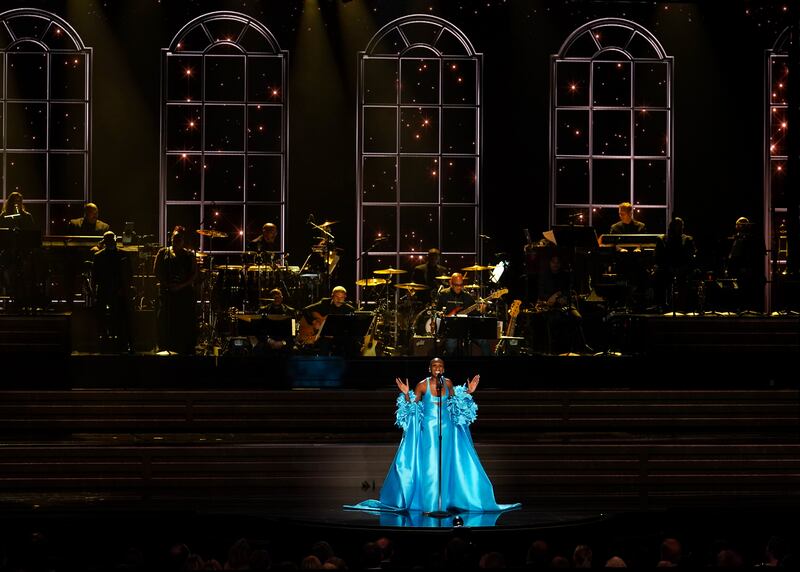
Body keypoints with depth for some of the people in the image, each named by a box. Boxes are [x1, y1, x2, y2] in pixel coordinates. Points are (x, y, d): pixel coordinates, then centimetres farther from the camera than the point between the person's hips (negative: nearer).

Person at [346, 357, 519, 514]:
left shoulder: (448, 383, 1)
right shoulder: (422, 385, -9)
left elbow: (457, 401, 16)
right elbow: (411, 406, -3)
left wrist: (468, 392, 5)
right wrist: (406, 394, -19)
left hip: (446, 428, 3)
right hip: (428, 428, -3)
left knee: (446, 465, 4)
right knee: (428, 466, -4)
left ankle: (445, 502, 12)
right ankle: (428, 504, 0)